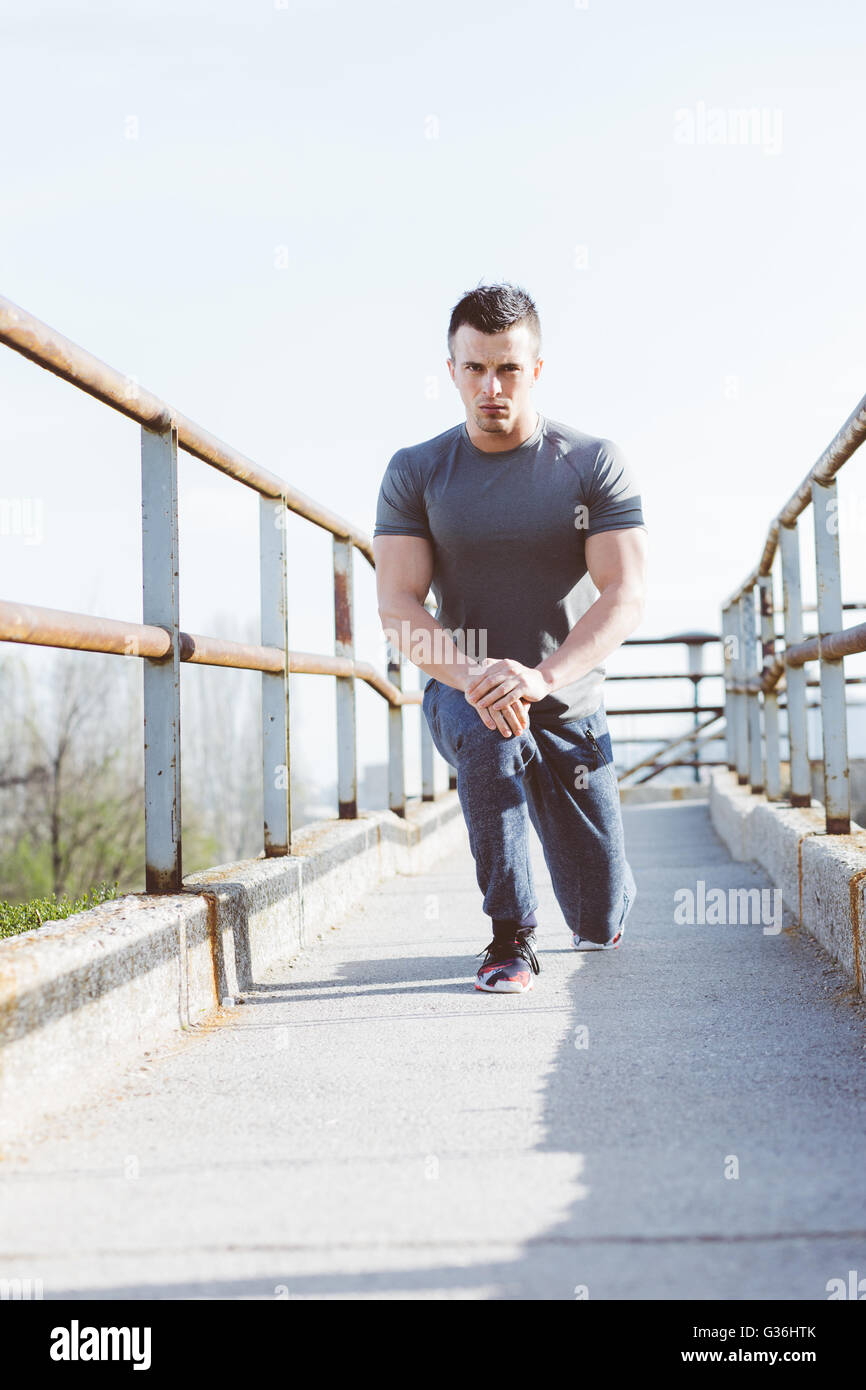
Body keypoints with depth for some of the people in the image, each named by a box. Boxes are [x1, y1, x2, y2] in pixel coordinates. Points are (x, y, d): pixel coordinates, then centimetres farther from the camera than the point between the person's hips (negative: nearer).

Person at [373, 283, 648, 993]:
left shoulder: (594, 463, -8)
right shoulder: (415, 473, -5)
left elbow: (625, 596, -17)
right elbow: (397, 607, -13)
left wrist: (542, 677, -34)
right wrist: (470, 676, -33)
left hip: (569, 705, 1)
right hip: (462, 693, 0)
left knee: (601, 923, 5)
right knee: (490, 735, -39)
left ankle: (598, 916, 46)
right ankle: (511, 937, -23)